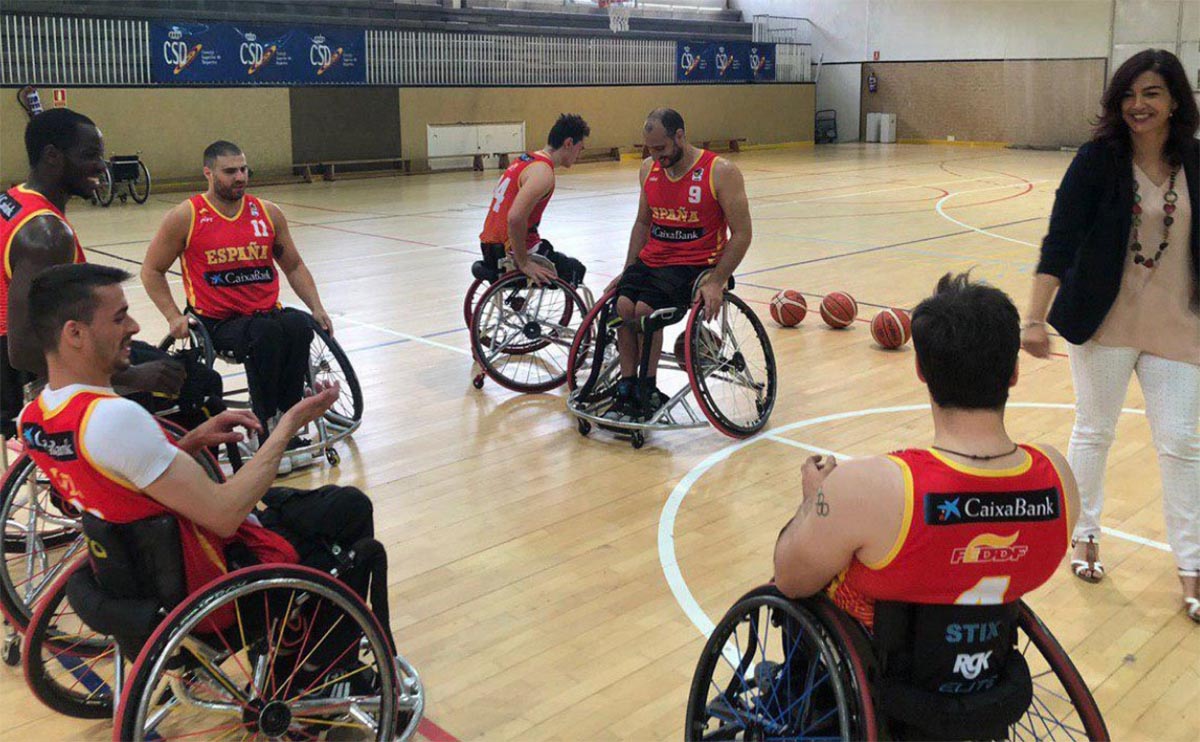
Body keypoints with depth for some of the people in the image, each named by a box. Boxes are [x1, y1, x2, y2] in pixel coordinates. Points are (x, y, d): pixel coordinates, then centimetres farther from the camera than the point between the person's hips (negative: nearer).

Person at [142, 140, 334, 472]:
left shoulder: (268, 213, 10)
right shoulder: (185, 217, 0)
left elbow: (294, 266, 19)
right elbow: (151, 271, 7)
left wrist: (316, 307, 6)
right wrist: (174, 316, -5)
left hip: (267, 313, 3)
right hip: (217, 321, -3)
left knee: (299, 327, -31)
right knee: (265, 335, -35)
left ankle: (285, 424, -23)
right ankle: (266, 431, -26)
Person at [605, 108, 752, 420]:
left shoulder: (721, 172, -10)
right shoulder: (649, 169, 8)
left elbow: (741, 234, -10)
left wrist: (716, 283, -19)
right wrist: (626, 272, 11)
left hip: (694, 265, -5)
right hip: (651, 259, 5)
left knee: (645, 309, -27)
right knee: (623, 305, -22)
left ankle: (647, 392, -10)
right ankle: (627, 391, -13)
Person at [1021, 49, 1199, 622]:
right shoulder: (1099, 158, -10)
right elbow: (1061, 237, -17)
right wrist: (1036, 317, -25)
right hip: (1105, 319, -2)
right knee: (1093, 431, 12)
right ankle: (1084, 537, 32)